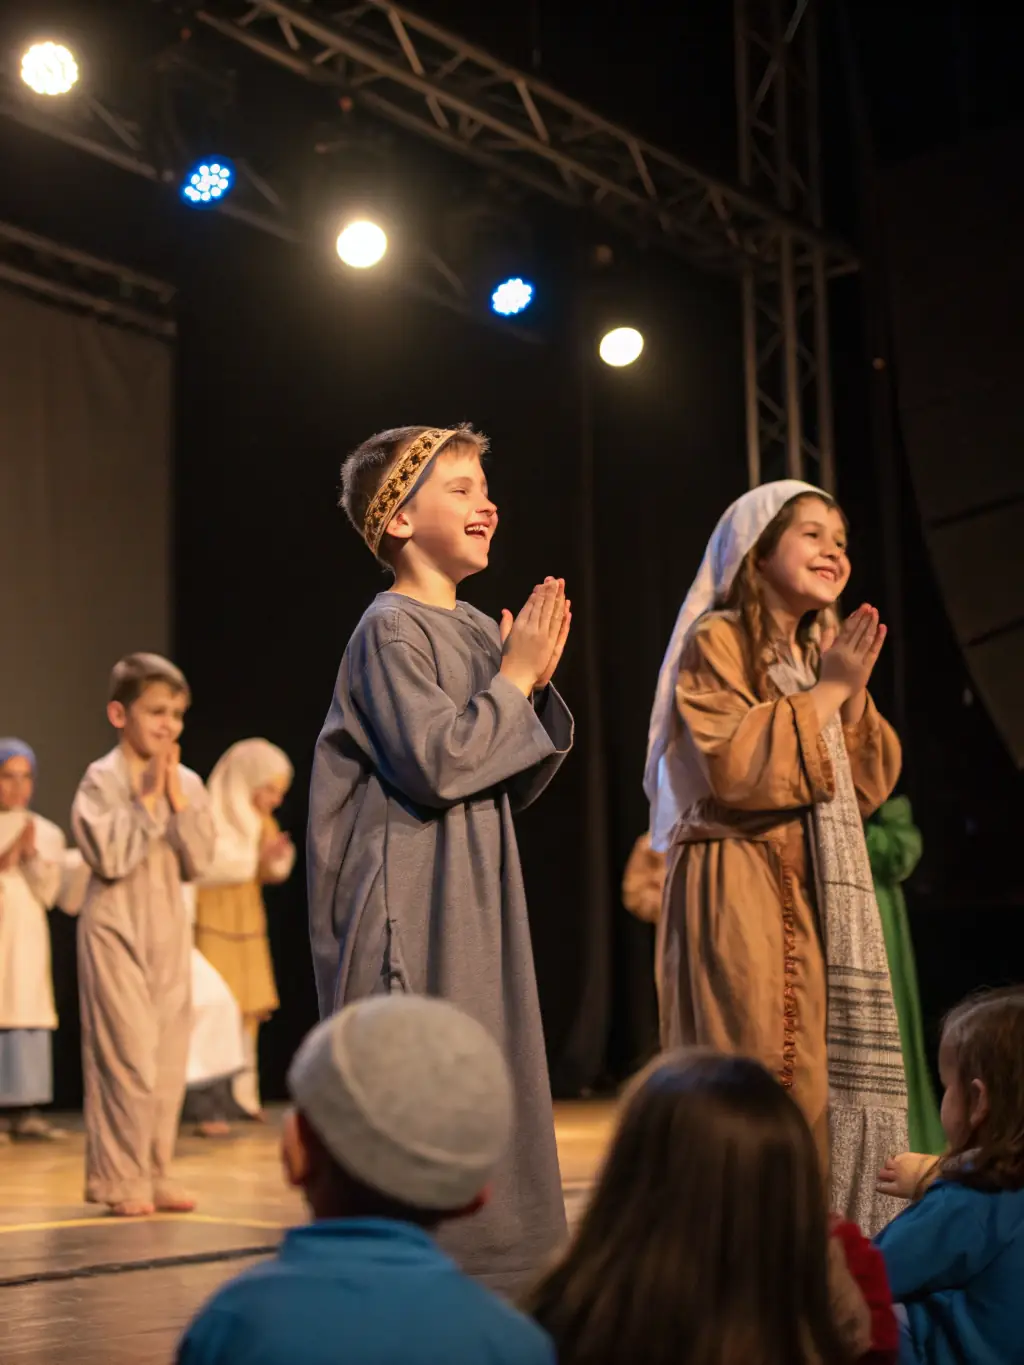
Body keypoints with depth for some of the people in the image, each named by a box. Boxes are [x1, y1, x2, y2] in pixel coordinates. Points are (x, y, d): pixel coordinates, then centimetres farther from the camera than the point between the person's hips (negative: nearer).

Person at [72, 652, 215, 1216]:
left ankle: (156, 1175, 18)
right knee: (129, 1056, -8)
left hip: (169, 930, 6)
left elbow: (197, 860, 0)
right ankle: (120, 1181, 3)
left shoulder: (187, 783, 7)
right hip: (118, 927, -6)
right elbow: (109, 856, -18)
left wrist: (176, 801, -9)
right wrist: (147, 799, -17)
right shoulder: (102, 779, -8)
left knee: (169, 1059, 8)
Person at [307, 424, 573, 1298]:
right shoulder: (390, 629, -11)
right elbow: (437, 763, -23)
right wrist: (513, 681, -12)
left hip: (475, 899, 9)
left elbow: (516, 787, 14)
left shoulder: (480, 630, 14)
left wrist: (537, 686, 1)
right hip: (412, 906, -9)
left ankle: (490, 1278, 19)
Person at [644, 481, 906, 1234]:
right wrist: (824, 692, -13)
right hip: (741, 893, -8)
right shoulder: (716, 642, -5)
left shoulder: (819, 647, 19)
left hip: (820, 898, 8)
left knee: (822, 1072, 5)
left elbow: (868, 788, 13)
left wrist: (854, 695, -1)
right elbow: (735, 767, -19)